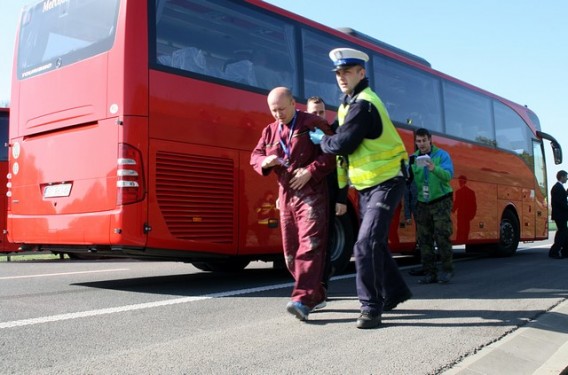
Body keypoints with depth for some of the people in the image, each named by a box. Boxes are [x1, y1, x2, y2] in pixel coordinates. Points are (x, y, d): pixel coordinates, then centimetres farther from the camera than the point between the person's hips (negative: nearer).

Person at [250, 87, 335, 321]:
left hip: (311, 193, -7)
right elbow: (255, 156, 15)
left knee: (309, 245, -16)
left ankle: (303, 300, -21)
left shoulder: (314, 124, -2)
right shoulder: (270, 131, 16)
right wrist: (265, 162, -9)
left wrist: (310, 171, -19)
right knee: (291, 251, 8)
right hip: (286, 195, 7)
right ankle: (316, 294, 21)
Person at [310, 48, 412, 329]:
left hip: (386, 182, -10)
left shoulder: (363, 106, -20)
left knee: (367, 244, -18)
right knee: (374, 242, 17)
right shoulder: (350, 103, 12)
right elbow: (340, 131, 21)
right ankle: (397, 290, 34)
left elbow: (342, 145, -23)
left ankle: (371, 307, -10)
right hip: (365, 185, 10)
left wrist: (321, 140, -4)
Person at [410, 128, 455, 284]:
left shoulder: (442, 155, -4)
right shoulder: (413, 158, 6)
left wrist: (434, 168, -35)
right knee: (424, 239, 2)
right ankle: (429, 273, 8)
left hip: (441, 201, -4)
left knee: (442, 236, -10)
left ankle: (447, 270, 1)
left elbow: (448, 175, -18)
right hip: (422, 203, 4)